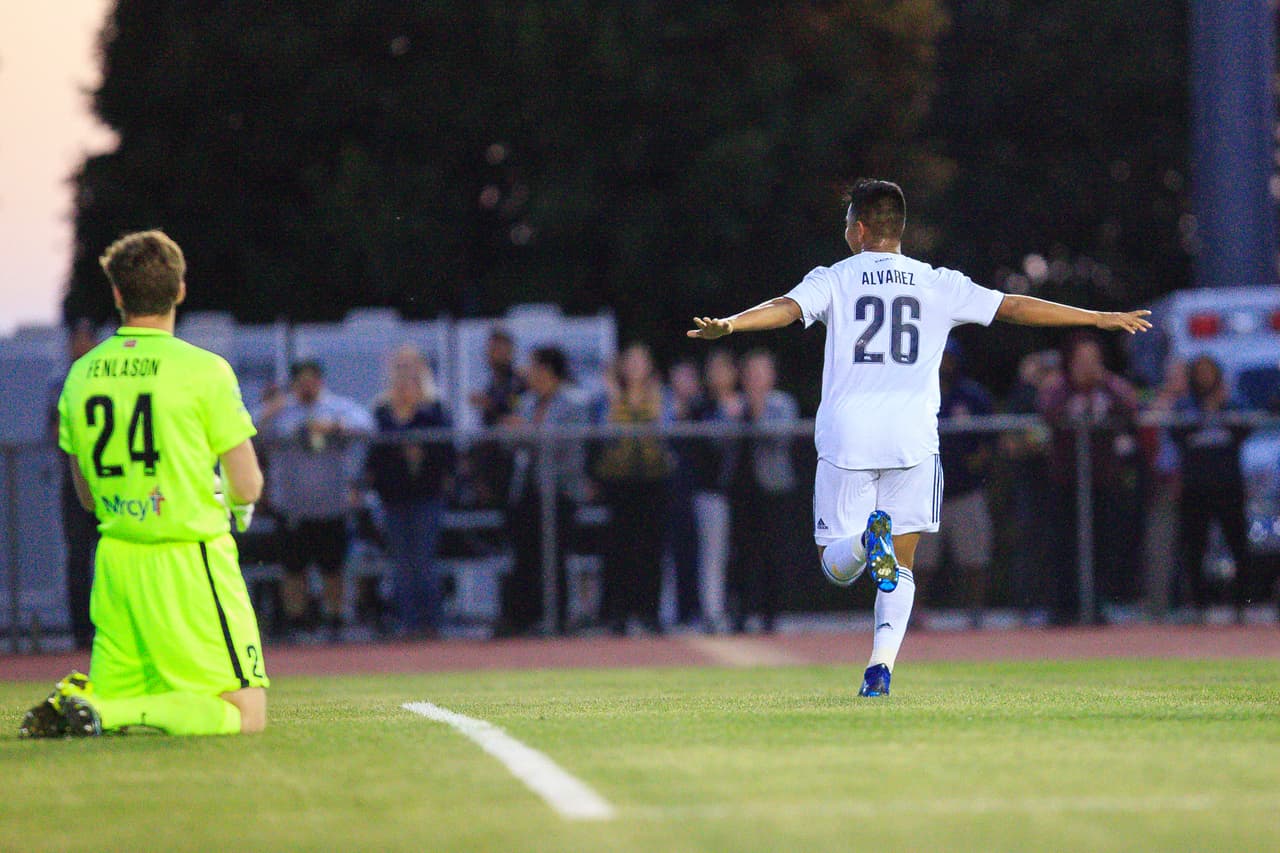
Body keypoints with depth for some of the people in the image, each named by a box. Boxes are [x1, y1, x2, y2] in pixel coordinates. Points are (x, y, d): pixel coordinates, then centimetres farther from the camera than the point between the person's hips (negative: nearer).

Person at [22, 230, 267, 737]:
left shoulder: (81, 376, 6)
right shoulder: (204, 371, -10)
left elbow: (86, 496, 14)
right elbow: (247, 486, -7)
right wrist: (236, 503, 16)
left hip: (115, 560, 6)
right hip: (189, 558, -6)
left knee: (113, 698, 20)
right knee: (244, 714, -6)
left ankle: (72, 702, -12)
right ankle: (105, 713, -22)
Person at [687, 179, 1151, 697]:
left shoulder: (834, 280, 5)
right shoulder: (938, 285, 10)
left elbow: (786, 308, -13)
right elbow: (1012, 307, 10)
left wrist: (728, 325, -28)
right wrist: (1099, 319, 16)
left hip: (847, 436, -1)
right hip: (913, 438, 1)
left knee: (837, 567, 5)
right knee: (901, 569, 10)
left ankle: (867, 538, -29)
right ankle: (881, 665, -7)